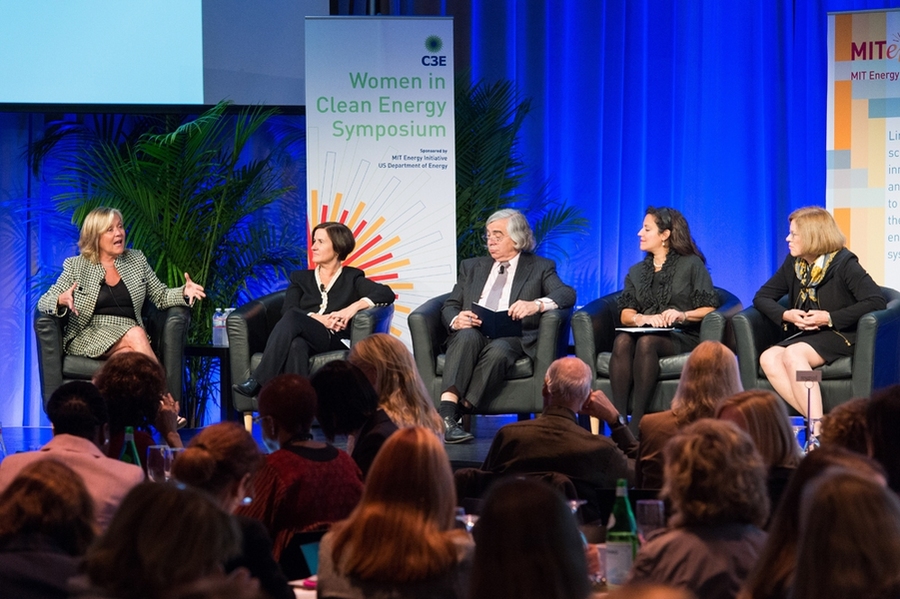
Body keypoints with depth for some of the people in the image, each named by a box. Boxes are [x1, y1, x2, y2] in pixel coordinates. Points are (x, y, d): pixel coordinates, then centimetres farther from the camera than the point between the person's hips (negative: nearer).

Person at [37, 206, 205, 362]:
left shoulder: (136, 260, 15)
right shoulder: (76, 266, 5)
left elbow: (161, 297, 18)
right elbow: (44, 302, 3)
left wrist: (185, 293, -4)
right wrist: (61, 301, -22)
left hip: (130, 333, 3)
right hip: (89, 336, -3)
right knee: (135, 334, -32)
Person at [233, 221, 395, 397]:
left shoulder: (352, 278, 21)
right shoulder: (300, 278, 28)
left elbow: (387, 294, 3)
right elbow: (287, 309, 8)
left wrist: (354, 307, -14)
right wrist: (318, 319, -12)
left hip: (334, 341, -2)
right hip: (304, 337, 2)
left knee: (293, 317, -34)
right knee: (296, 346, -39)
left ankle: (258, 382, -43)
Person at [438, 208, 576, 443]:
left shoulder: (540, 268, 16)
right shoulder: (472, 267, 26)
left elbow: (567, 294, -1)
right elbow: (449, 307, 18)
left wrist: (537, 305, -23)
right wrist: (456, 320, -8)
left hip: (512, 338, -2)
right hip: (472, 333, 2)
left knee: (498, 350, -37)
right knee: (468, 336, -35)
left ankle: (459, 412, -42)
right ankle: (446, 414, -49)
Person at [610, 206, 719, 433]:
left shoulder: (691, 265, 9)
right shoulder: (636, 271, 23)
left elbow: (709, 308, 1)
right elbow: (625, 314, 10)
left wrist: (683, 315, -18)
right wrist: (643, 318, -12)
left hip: (682, 336, -4)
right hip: (646, 332, 4)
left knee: (646, 342, -37)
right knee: (622, 341, -33)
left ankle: (637, 423, -42)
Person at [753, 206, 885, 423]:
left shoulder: (844, 264, -8)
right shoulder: (793, 263, 10)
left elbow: (877, 301, -18)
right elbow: (762, 297, 15)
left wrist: (830, 318, -20)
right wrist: (786, 315, -7)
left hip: (839, 336, -6)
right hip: (802, 336, 6)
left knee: (792, 354, -34)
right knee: (768, 359, -26)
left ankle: (817, 427, -39)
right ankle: (813, 419, -34)